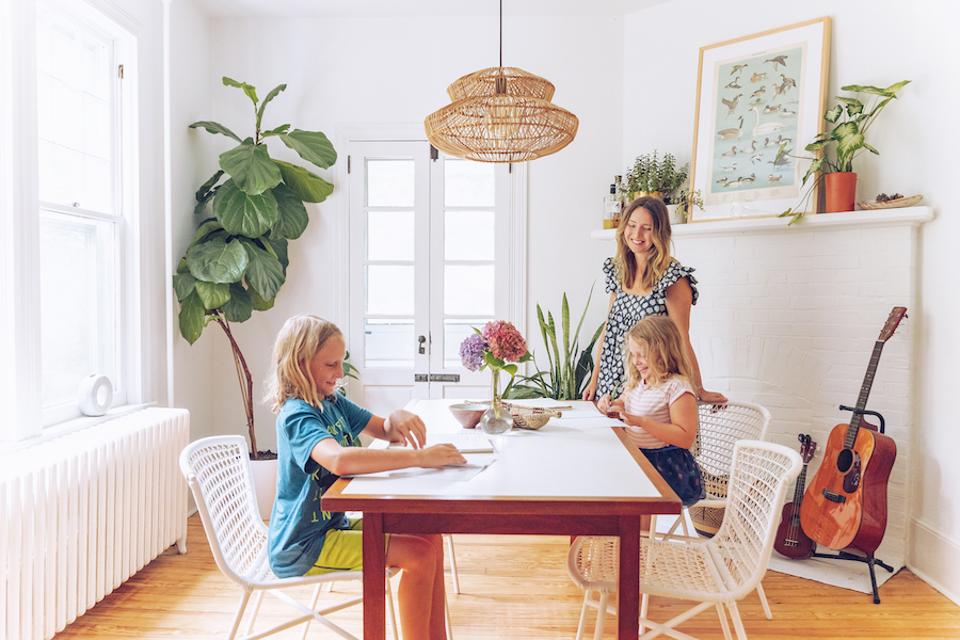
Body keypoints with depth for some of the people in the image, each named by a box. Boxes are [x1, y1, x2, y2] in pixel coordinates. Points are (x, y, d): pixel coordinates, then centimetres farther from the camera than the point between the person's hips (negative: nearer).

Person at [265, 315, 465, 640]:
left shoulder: (334, 402, 4)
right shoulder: (297, 415, -23)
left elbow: (384, 431, 11)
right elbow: (339, 460, -43)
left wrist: (397, 419, -15)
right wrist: (420, 457, -42)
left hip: (334, 524, 9)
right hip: (302, 546, -9)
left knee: (430, 537, 2)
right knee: (419, 555, -17)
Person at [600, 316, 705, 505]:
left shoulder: (677, 387, -15)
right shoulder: (637, 381, 8)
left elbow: (686, 438, -20)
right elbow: (625, 404, 27)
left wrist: (642, 422, -26)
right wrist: (611, 405, 2)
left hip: (665, 467, -7)